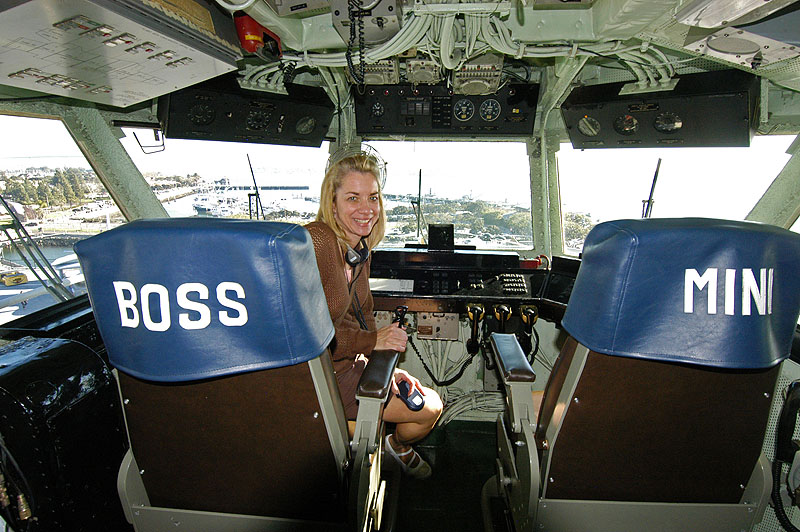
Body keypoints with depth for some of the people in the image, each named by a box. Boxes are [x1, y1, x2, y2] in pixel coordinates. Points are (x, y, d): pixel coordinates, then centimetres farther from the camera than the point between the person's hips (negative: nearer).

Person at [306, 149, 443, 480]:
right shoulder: (317, 242, -24)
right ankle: (398, 446, 32)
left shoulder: (360, 249, 7)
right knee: (431, 409, -1)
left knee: (431, 402, 17)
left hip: (352, 365, 9)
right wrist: (373, 341, -20)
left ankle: (398, 447, 45)